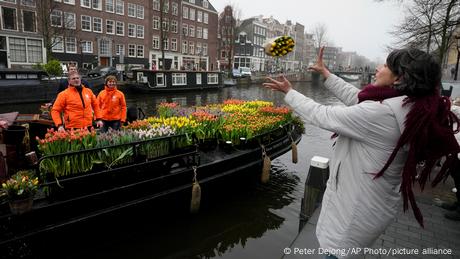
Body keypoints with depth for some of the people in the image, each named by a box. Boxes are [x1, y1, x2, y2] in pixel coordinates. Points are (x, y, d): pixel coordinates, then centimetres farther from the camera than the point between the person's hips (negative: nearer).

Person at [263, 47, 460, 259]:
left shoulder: (382, 112, -29)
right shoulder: (411, 108, 0)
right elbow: (356, 98, 8)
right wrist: (325, 73, 16)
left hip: (357, 209, -8)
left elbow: (321, 116, -21)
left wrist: (289, 92, -7)